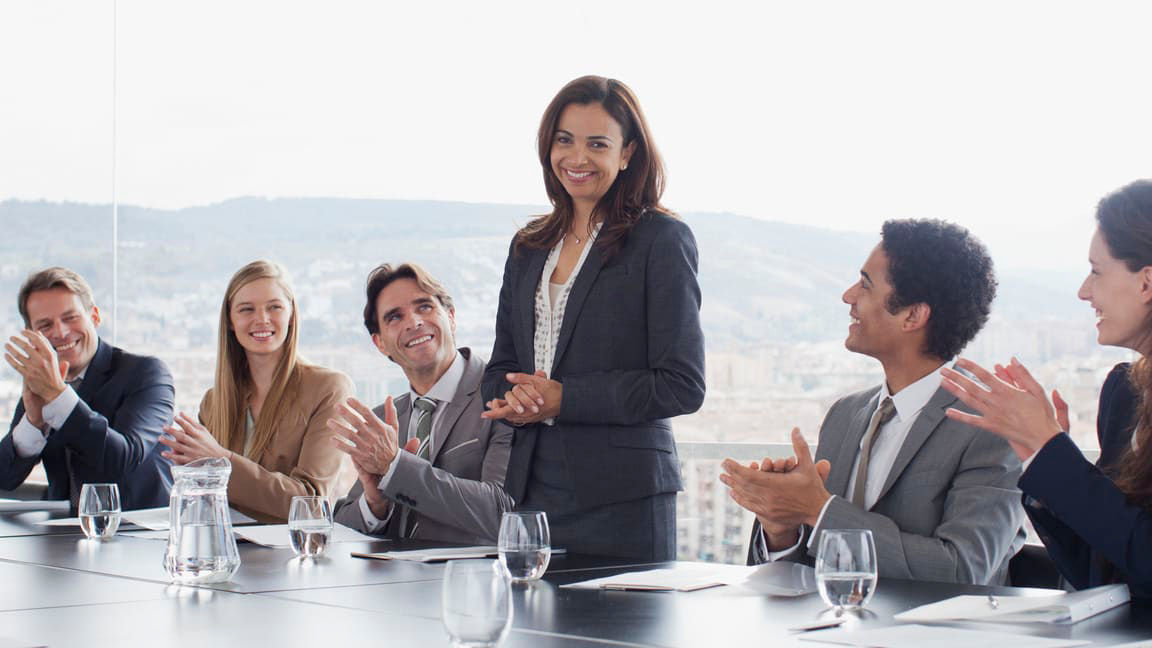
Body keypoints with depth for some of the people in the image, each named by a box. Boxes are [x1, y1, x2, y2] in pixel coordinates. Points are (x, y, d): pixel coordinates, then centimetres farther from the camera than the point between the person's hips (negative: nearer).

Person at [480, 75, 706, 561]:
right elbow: (500, 369, 18)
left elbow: (681, 386, -10)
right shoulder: (529, 247, 15)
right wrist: (512, 398, -6)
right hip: (532, 493, 5)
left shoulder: (661, 240, -4)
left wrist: (562, 398, -14)